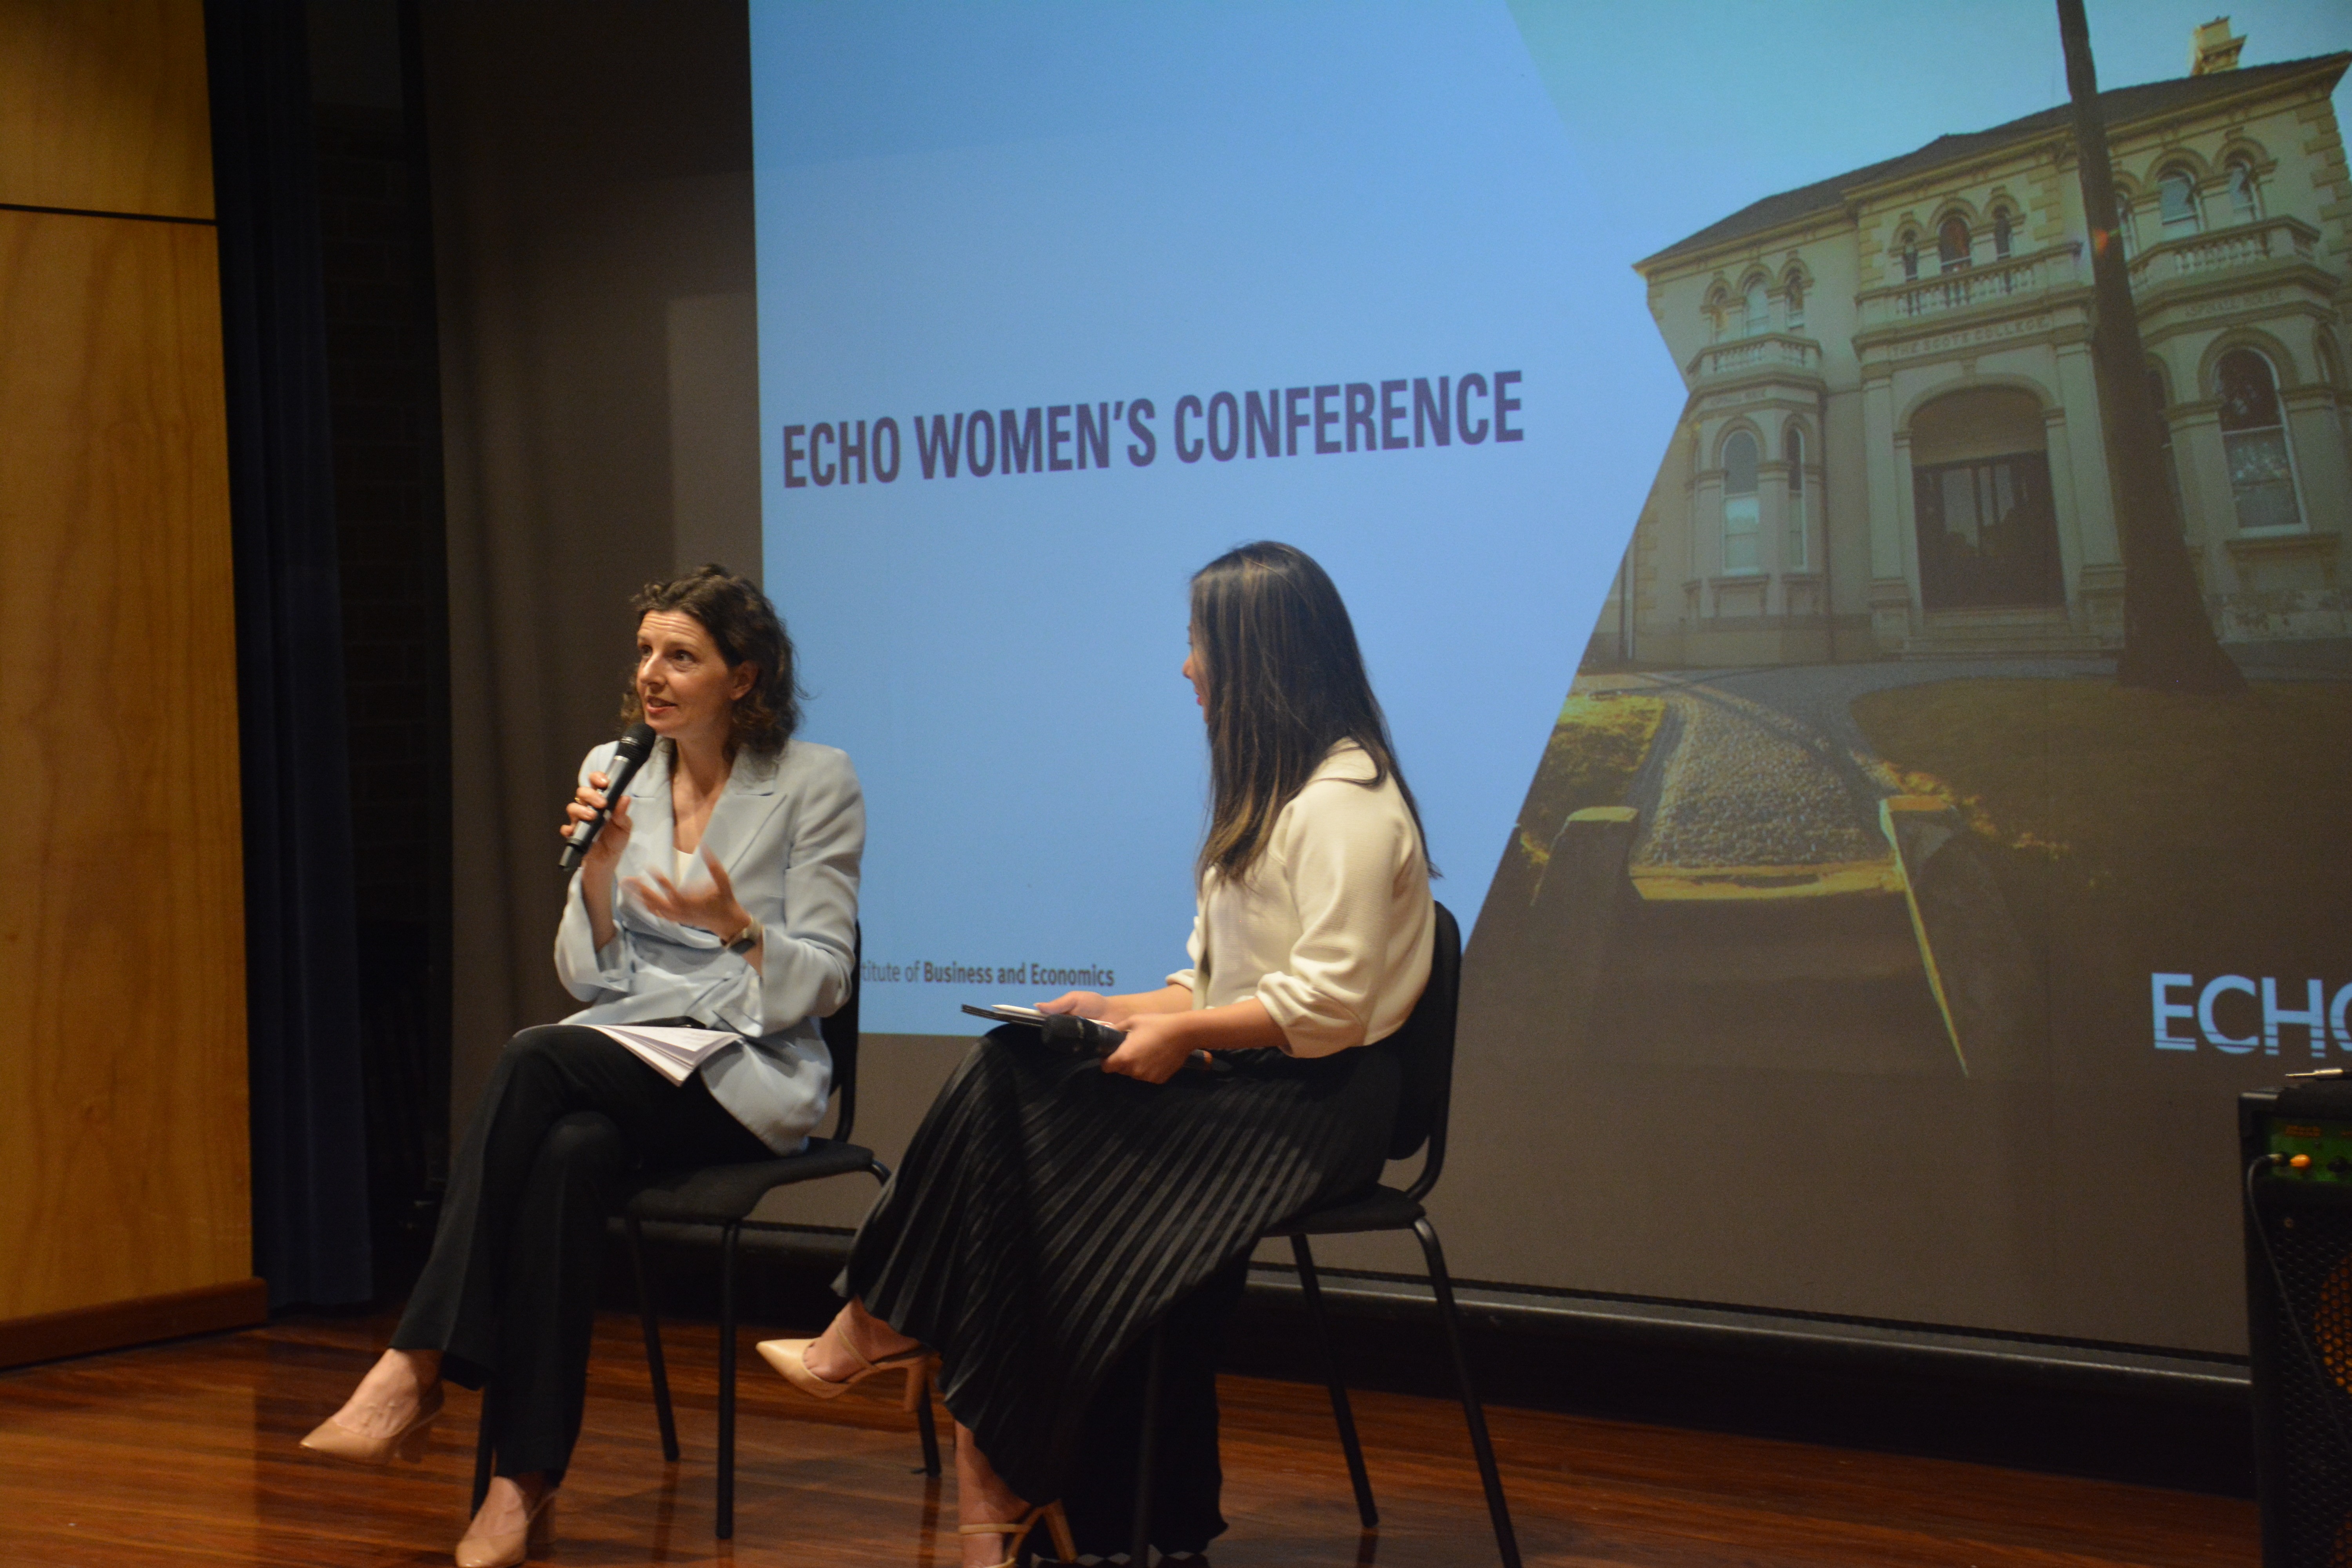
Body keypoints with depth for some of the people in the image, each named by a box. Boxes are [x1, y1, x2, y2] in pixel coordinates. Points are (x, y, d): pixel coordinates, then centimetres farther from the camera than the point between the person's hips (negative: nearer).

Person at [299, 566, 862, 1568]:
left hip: (752, 1078, -4)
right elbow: (589, 977, 10)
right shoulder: (614, 771, 11)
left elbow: (821, 981, -5)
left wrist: (736, 926, -23)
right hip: (628, 1046, 4)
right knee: (568, 1153, -34)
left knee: (538, 1059, -32)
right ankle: (526, 1479, -34)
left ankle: (418, 1370, -32)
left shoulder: (816, 783, -2)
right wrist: (598, 871, -8)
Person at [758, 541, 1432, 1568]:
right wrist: (1129, 1011, 4)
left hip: (1312, 1101, -9)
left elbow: (1327, 1006, -21)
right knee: (1012, 1073, -12)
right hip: (1237, 1078, 9)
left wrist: (1183, 1034, -15)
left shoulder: (1343, 802, -13)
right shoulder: (1265, 788, 20)